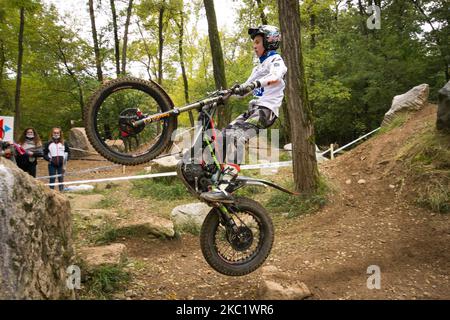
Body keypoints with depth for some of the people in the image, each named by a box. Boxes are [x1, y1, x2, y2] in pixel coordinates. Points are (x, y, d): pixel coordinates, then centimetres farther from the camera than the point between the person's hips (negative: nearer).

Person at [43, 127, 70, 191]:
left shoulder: (64, 143, 6)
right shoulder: (48, 144, 3)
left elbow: (68, 152, 10)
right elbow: (45, 154, 6)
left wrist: (66, 159, -4)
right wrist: (49, 159, -11)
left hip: (61, 164, 1)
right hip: (52, 165, -1)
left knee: (61, 179, 5)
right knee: (52, 179, 3)